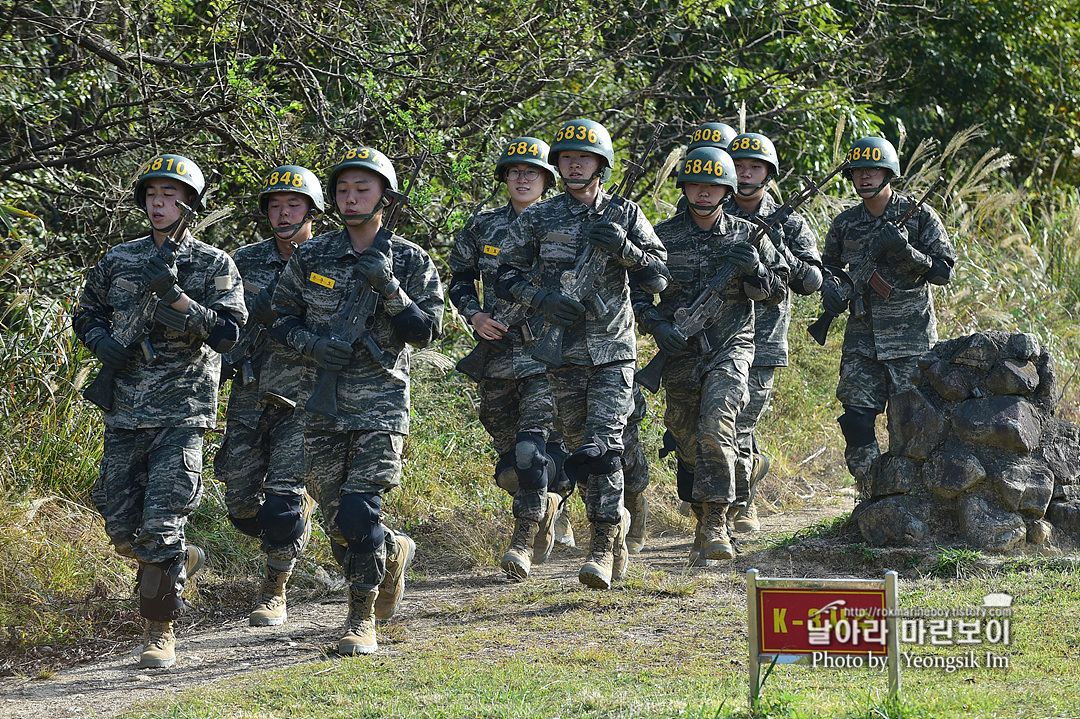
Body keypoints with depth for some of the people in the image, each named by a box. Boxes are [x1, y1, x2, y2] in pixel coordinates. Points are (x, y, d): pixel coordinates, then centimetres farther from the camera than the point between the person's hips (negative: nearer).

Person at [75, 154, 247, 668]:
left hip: (181, 413, -4)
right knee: (122, 528, 5)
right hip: (124, 411, 4)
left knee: (161, 522, -14)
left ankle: (160, 629, -4)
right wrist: (101, 342, -1)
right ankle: (183, 560, 35)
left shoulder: (214, 264, 0)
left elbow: (229, 334, -10)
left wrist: (175, 298, -22)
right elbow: (86, 314, 22)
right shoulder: (119, 260, 11)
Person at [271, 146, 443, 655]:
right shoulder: (311, 257, 6)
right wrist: (312, 343, -9)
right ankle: (393, 553, 36)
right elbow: (282, 319, 11)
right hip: (322, 403, 3)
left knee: (358, 514, -14)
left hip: (380, 403, -3)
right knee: (336, 522, 5)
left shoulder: (411, 263, 0)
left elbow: (426, 333, -5)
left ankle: (362, 618, -2)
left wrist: (389, 289, -18)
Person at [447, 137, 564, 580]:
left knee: (534, 447, -17)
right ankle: (544, 506, 35)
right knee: (509, 465, 6)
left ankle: (524, 542, -12)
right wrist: (475, 315, -1)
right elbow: (459, 279, 17)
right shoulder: (483, 228, 9)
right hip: (497, 355, 3)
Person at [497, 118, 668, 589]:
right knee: (578, 445, 7)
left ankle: (604, 549, -13)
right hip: (562, 352, 2)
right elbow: (506, 278, 5)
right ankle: (615, 520, 27)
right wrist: (542, 297, -13)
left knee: (602, 447, -14)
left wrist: (624, 247, -17)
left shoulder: (624, 216, 3)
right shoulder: (538, 219, 4)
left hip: (613, 350, -2)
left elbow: (658, 277, 0)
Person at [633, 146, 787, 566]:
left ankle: (715, 520, -23)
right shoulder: (664, 236, 3)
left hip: (730, 349, -2)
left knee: (715, 427, -24)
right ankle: (704, 524, 24)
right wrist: (657, 324, -13)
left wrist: (755, 270, -12)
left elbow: (777, 292, 10)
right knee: (688, 443, 7)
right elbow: (636, 290, 5)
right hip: (680, 354, 2)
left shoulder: (747, 236, 4)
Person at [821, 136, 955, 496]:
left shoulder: (919, 216, -1)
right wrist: (830, 286, 0)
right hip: (862, 338, 4)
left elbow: (944, 271, -3)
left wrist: (906, 252, -18)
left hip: (910, 336, -3)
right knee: (856, 420, -4)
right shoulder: (844, 224, 9)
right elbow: (828, 264, 23)